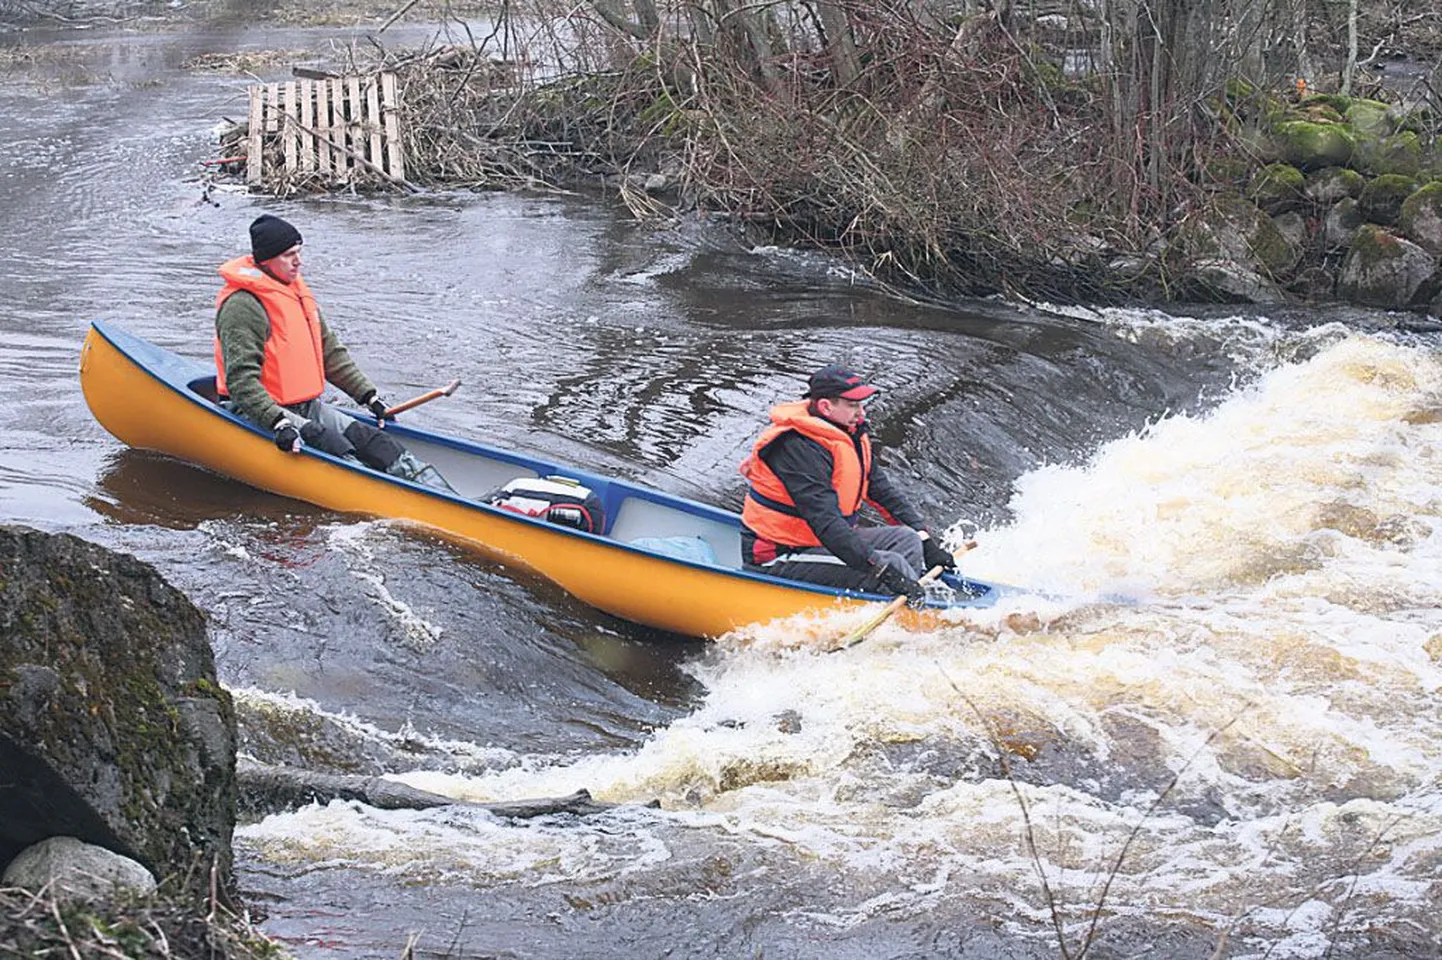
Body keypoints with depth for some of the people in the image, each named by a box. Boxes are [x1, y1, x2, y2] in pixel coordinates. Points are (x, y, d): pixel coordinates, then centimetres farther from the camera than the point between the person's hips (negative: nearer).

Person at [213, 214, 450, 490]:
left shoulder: (297, 291, 15)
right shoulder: (242, 306, -16)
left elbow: (331, 352, 21)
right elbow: (240, 379, -24)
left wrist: (369, 396, 15)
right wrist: (278, 423, -34)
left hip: (307, 407, 8)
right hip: (257, 413, -8)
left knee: (368, 437, -12)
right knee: (333, 447, -28)